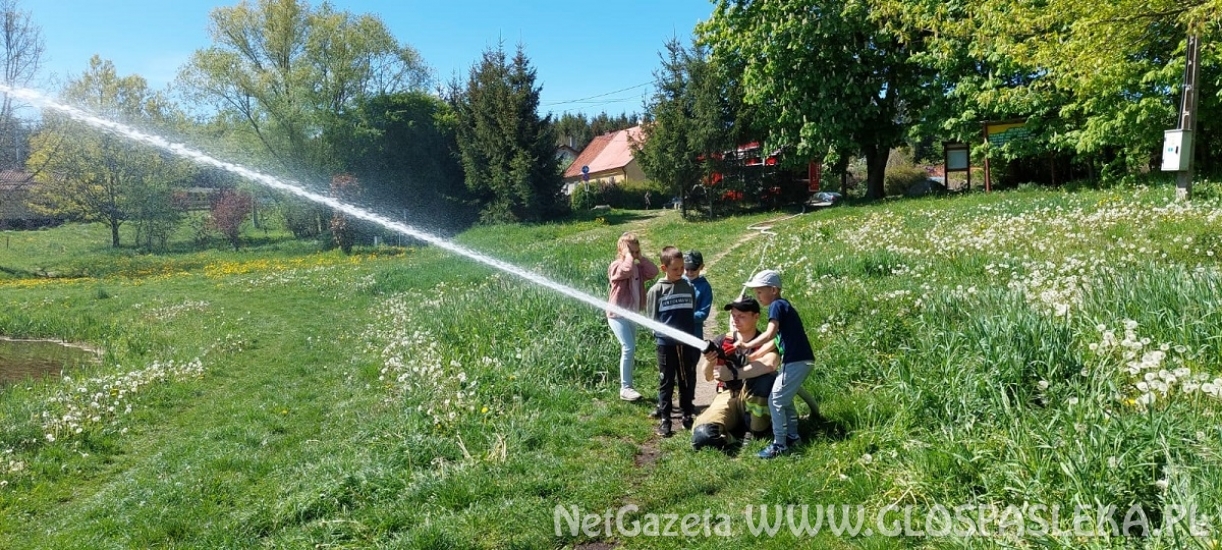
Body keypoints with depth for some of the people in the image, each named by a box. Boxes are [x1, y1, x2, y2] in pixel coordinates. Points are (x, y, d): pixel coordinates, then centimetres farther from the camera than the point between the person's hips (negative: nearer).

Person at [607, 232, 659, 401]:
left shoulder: (638, 267, 10)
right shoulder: (616, 266, -12)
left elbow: (654, 272, -6)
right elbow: (627, 269, -34)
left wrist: (640, 257, -3)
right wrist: (628, 254, -19)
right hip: (617, 314, -8)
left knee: (629, 350, 13)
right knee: (628, 348, -16)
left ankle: (627, 386, 22)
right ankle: (625, 388, -10)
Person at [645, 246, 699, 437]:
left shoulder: (688, 288, 5)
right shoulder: (656, 290, -4)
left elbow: (693, 314, 11)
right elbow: (652, 319, 0)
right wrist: (662, 333, -11)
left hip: (687, 344, 3)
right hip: (666, 345, -3)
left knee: (687, 381, 12)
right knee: (666, 383, 6)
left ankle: (688, 416, 26)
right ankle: (664, 420, 15)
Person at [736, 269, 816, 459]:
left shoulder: (777, 305, -11)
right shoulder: (783, 305, 18)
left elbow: (770, 333, -25)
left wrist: (747, 345, -19)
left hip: (796, 361, -10)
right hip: (801, 359, 10)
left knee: (775, 401, -5)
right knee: (785, 399, 21)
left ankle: (779, 445, -1)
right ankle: (792, 436, 29)